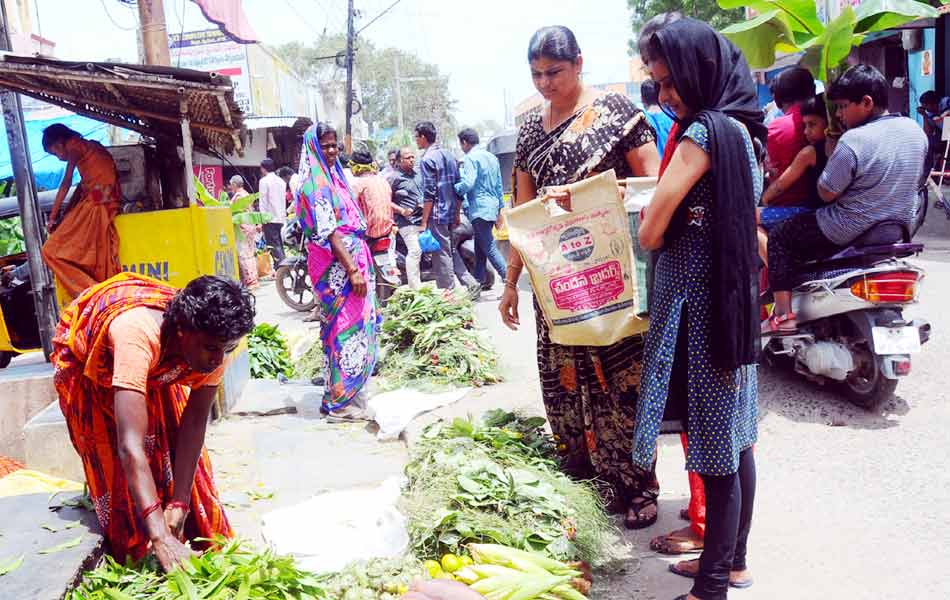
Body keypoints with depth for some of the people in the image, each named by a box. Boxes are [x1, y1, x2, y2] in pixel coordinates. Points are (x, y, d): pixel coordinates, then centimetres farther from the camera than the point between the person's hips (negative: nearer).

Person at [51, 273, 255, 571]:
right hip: (86, 366, -4)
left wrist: (179, 505, -30)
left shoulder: (213, 342, -32)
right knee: (115, 465, -4)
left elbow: (194, 425, -26)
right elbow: (130, 448, -52)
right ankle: (136, 561, 13)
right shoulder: (138, 335, -49)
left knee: (175, 447, 0)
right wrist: (161, 539, -54)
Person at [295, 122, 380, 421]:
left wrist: (360, 265, 16)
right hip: (336, 266, -9)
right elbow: (327, 232, -18)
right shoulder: (315, 184, -11)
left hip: (353, 260, 9)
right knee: (346, 328, -5)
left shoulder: (334, 177, 16)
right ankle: (341, 402, 4)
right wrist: (352, 269, -22)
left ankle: (347, 392, 25)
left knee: (357, 324, 14)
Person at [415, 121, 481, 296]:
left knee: (442, 255, -2)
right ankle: (471, 283, 13)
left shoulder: (427, 159, -11)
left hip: (437, 215, -8)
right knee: (450, 251, 18)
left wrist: (424, 222, -13)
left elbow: (429, 194, -17)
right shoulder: (449, 155, 13)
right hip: (451, 214, 8)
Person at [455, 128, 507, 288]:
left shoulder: (471, 158, -9)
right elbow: (499, 185, 19)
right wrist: (500, 210, 23)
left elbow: (468, 183, -22)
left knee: (490, 248, -9)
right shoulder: (492, 157, 17)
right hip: (492, 207, 9)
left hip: (480, 209, -9)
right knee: (480, 246, 15)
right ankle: (478, 281, 20)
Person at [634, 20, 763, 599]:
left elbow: (651, 232, -18)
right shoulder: (741, 129, 12)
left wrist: (651, 218, 3)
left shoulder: (704, 132, -17)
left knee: (714, 448, -1)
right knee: (733, 440, 16)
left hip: (700, 310, -10)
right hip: (734, 304, 10)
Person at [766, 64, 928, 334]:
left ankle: (783, 315, 0)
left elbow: (826, 193, -17)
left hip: (851, 232, -8)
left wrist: (831, 157, -3)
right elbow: (914, 179, 15)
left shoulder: (853, 141, -24)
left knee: (779, 238, 7)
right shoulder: (915, 130, 0)